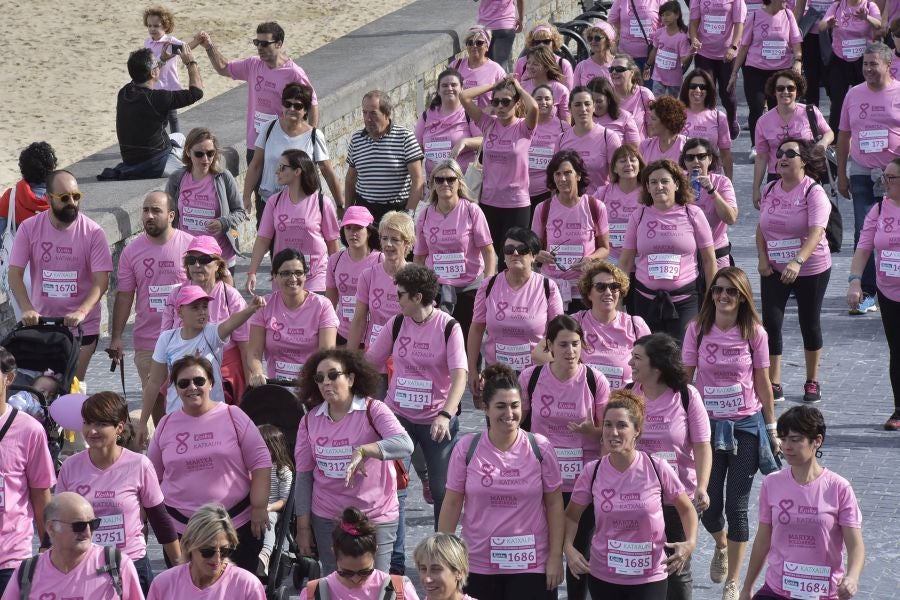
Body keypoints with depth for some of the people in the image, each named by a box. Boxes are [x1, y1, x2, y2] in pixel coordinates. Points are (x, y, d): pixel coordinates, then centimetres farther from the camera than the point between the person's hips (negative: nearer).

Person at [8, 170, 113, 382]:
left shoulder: (93, 233, -8)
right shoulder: (29, 229, -4)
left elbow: (101, 281, -12)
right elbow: (15, 274, -6)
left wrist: (81, 312, -29)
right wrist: (27, 309, -24)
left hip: (81, 326, -2)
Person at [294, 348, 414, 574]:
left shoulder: (373, 411, -10)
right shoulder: (310, 420, 1)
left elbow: (405, 445, -25)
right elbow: (304, 475, 6)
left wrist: (362, 451, -37)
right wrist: (303, 527, 6)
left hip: (375, 519, -3)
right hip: (327, 521, 3)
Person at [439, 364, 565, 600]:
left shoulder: (540, 448, -4)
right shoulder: (466, 449, -3)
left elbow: (554, 503, 0)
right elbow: (452, 503, 2)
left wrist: (555, 557, -3)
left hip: (530, 565, -1)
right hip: (478, 566, 1)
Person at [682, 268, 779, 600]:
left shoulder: (754, 333, -6)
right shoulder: (698, 330, -4)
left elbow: (762, 384, 2)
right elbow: (685, 379, 1)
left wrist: (771, 429, 6)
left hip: (746, 425, -1)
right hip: (708, 424, 1)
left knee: (736, 506, -1)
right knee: (709, 506, 5)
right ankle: (721, 545, 41)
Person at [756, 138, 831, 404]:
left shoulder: (814, 192, -16)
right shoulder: (770, 190, 1)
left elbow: (816, 232, -28)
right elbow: (761, 228, 11)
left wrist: (797, 262, -41)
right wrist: (763, 258, -5)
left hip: (810, 269, -4)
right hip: (774, 269, 4)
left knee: (810, 324, 9)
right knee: (771, 322, -5)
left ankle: (812, 382, 25)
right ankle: (774, 384, 1)